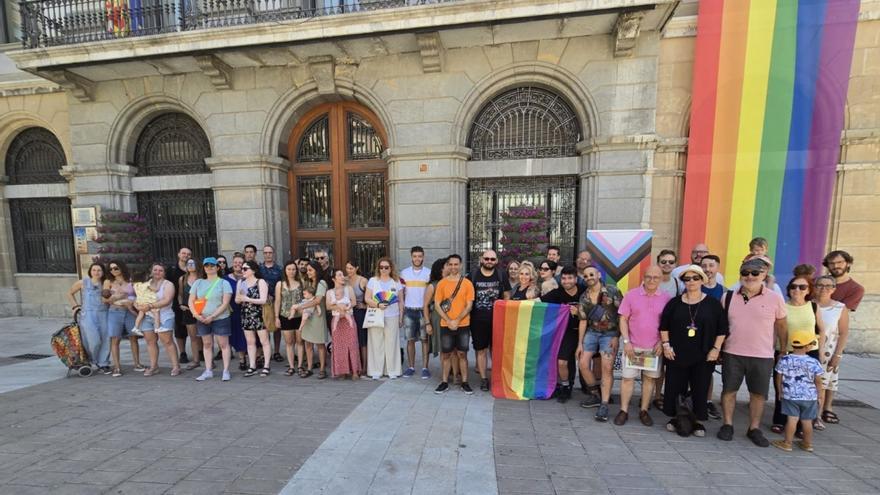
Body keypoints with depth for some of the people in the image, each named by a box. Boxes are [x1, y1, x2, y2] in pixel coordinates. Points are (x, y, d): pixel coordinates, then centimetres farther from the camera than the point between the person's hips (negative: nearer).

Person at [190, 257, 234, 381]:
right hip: (202, 320, 4)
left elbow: (225, 303, -11)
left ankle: (226, 371, 6)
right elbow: (190, 301, 6)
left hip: (220, 319, -4)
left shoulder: (224, 282, -5)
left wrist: (212, 316, -17)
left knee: (223, 344, 0)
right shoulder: (198, 282, 8)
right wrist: (196, 315, -9)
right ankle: (208, 371, 22)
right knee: (207, 344, 12)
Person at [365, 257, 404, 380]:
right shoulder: (373, 280, 4)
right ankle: (376, 371, 13)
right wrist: (378, 305, -17)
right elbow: (367, 298, 0)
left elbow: (400, 301, 10)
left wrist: (401, 317, 7)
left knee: (391, 343, 4)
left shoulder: (396, 281, 8)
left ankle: (392, 370, 15)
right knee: (376, 343, 2)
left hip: (392, 317, 1)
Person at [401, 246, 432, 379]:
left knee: (424, 339, 3)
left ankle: (425, 368, 12)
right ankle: (411, 367, 19)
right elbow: (401, 293, 8)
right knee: (410, 340, 8)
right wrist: (401, 311, 2)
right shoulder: (404, 273, 5)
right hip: (409, 311, 2)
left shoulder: (429, 273, 0)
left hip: (424, 311, -2)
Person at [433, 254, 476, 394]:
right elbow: (437, 305, -1)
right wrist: (448, 321, -11)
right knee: (446, 354, 9)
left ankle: (464, 382, 20)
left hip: (463, 325, -1)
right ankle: (445, 382, 22)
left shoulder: (467, 283, -2)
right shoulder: (442, 283, 0)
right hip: (445, 325, 1)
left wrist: (457, 321, -13)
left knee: (462, 354, 8)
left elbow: (469, 306, -5)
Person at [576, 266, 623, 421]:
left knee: (607, 368, -10)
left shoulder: (612, 291, -8)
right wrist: (580, 343, 4)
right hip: (591, 332, 4)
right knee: (583, 363, 0)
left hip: (609, 334, -4)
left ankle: (604, 405, -1)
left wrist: (617, 336, -11)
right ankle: (594, 396, 21)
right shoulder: (584, 297, 4)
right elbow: (583, 321, 5)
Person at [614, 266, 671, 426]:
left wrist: (662, 342, -5)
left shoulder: (666, 298, -2)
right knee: (628, 377, 4)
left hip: (654, 347, 1)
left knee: (649, 378, 11)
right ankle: (624, 411, 15)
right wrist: (626, 342, -9)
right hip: (632, 345, -1)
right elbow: (623, 320, -3)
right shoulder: (631, 295, -5)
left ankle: (644, 410, 26)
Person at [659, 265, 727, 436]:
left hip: (703, 356, -1)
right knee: (675, 388, 7)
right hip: (677, 354, 1)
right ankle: (675, 418, 23)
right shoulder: (675, 302, 1)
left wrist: (716, 349, -5)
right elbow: (664, 326, 5)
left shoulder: (713, 303, -1)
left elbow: (722, 329, 2)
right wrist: (666, 345, -2)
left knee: (700, 390, 7)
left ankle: (699, 422, 23)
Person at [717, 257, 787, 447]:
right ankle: (727, 425, 23)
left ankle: (754, 428, 28)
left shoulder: (775, 299, -3)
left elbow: (781, 328, 7)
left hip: (763, 356, 0)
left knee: (758, 393, 11)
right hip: (732, 354, 0)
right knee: (729, 390, 8)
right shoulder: (728, 297, -1)